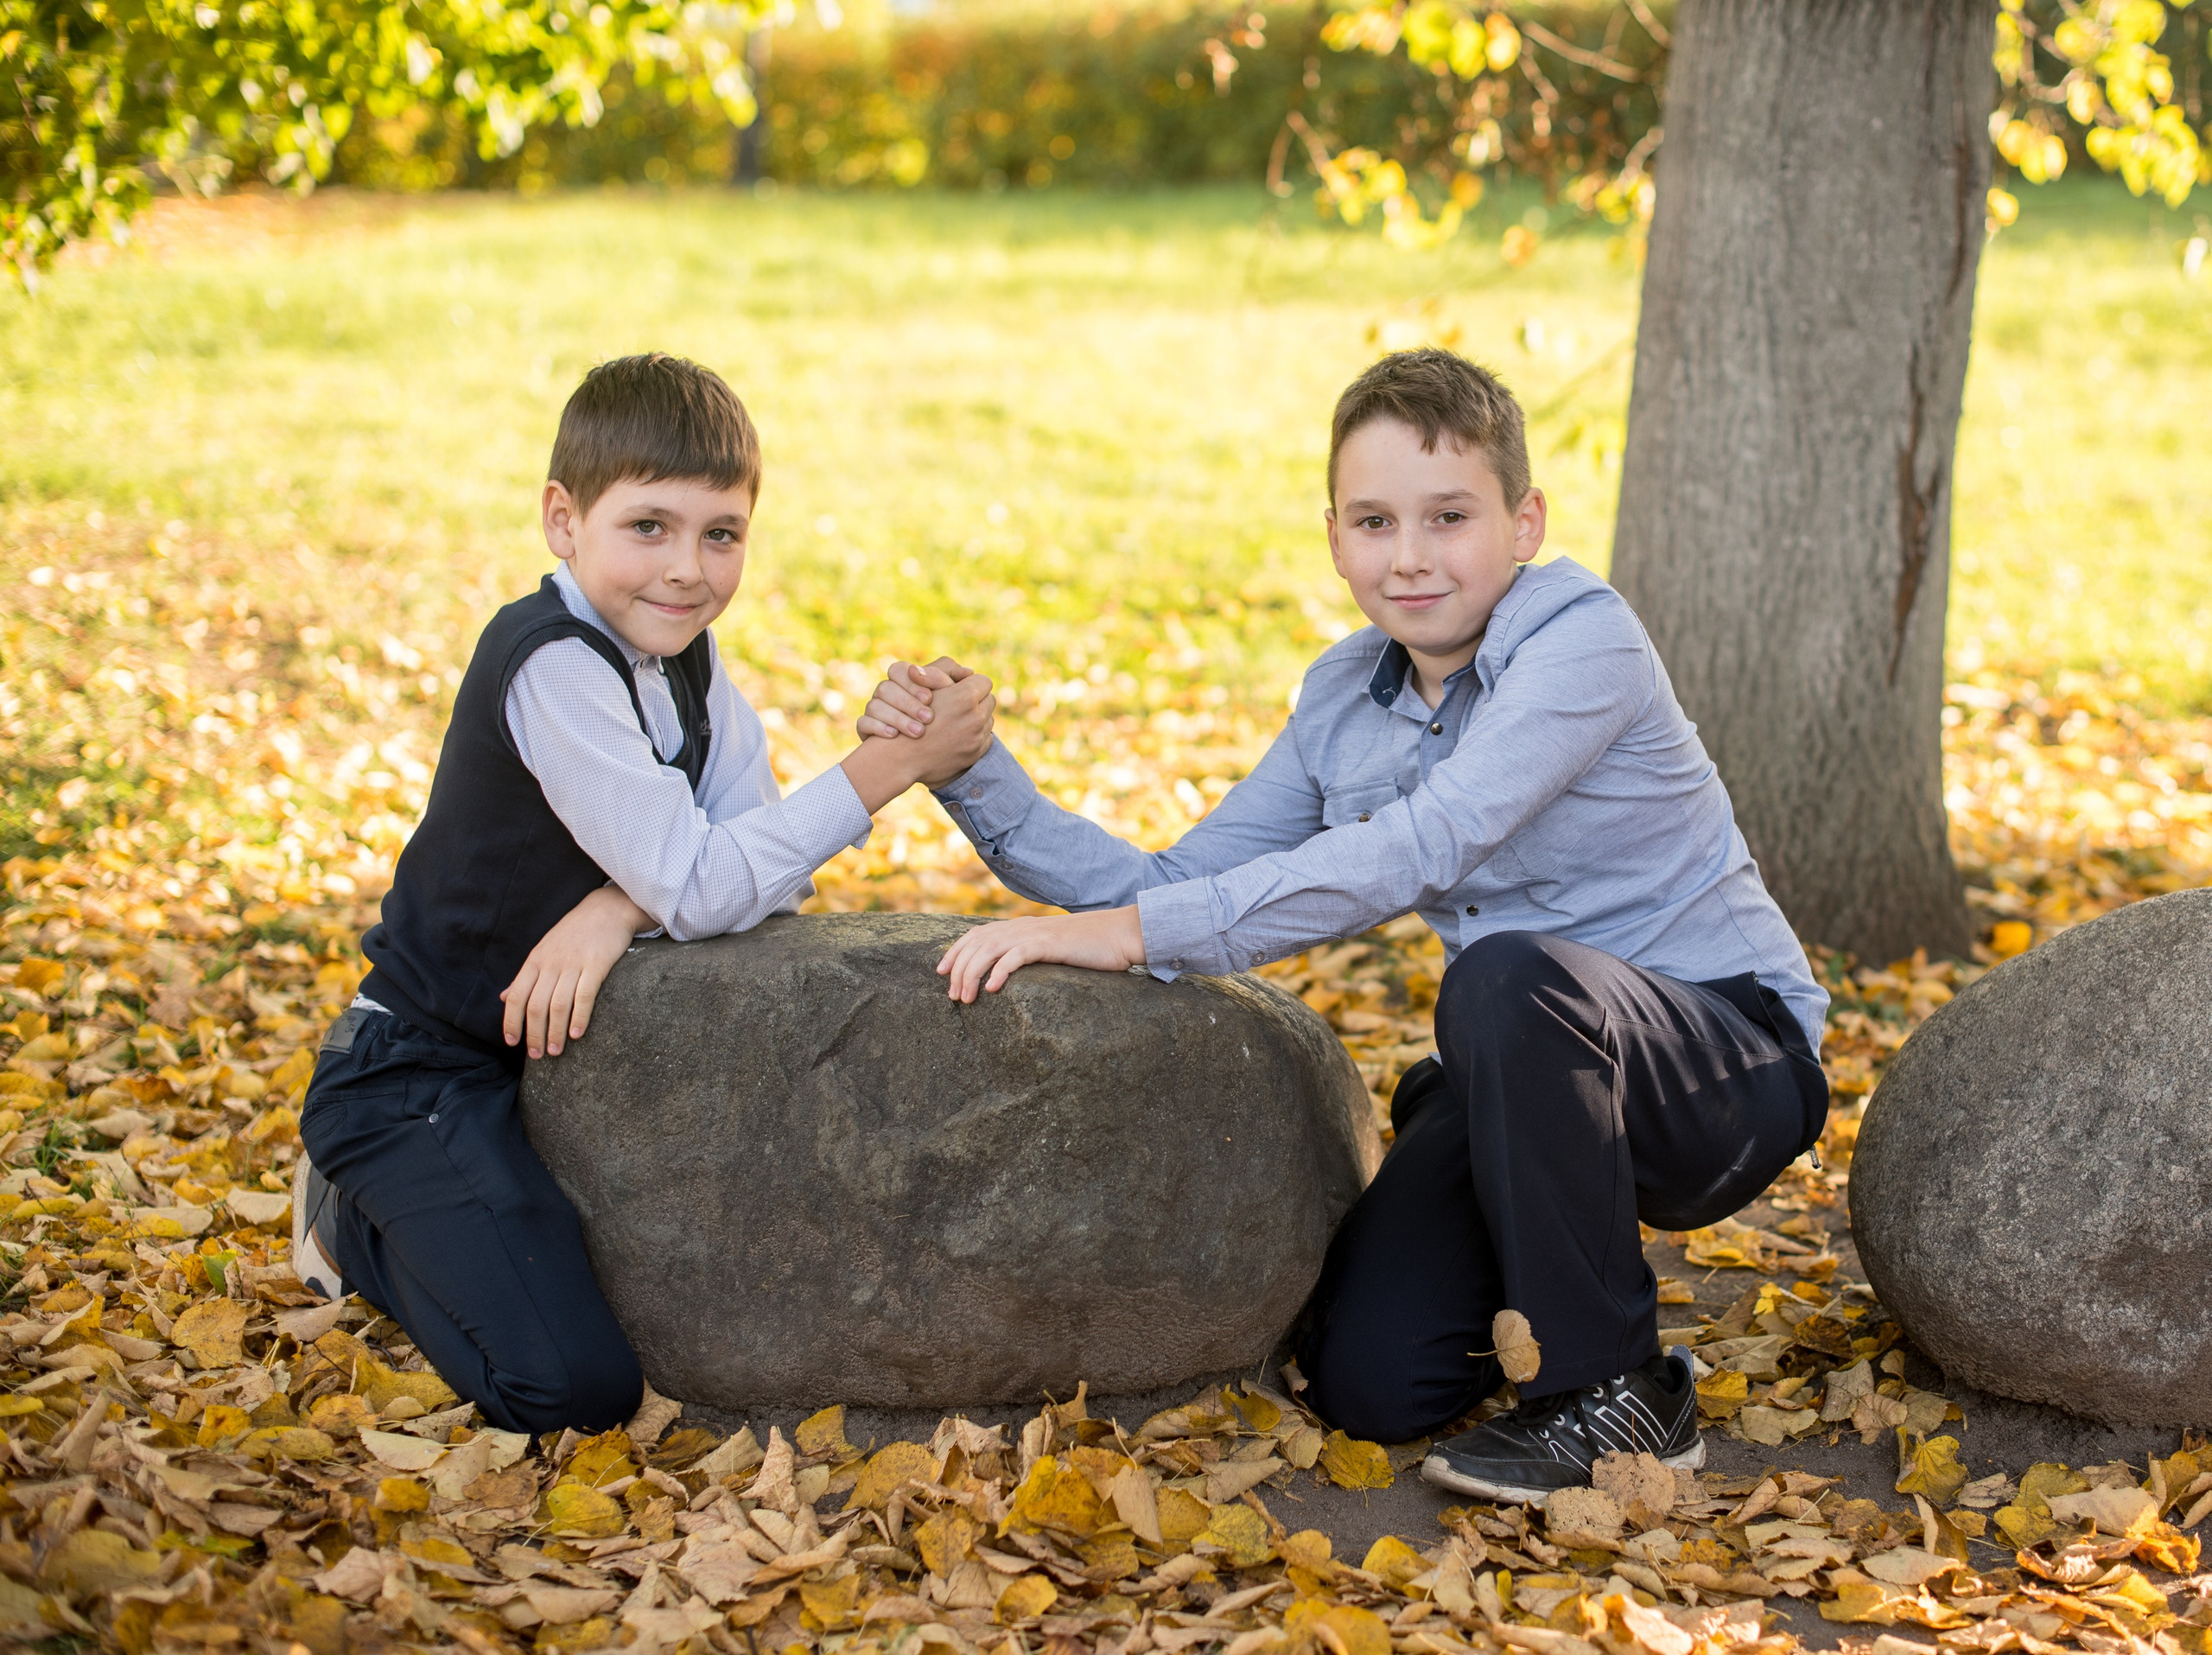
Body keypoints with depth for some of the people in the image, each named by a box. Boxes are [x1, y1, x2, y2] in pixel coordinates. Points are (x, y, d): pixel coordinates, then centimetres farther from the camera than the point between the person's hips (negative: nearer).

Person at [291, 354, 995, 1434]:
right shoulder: (552, 667, -25)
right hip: (421, 1081, -9)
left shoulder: (683, 659, 3)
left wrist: (624, 905, -25)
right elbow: (698, 888, -28)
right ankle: (363, 1223, 5)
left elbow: (761, 870, -5)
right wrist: (890, 766, -28)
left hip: (548, 1056, 9)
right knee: (571, 1387, -22)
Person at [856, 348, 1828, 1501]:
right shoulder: (1343, 702, 3)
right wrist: (973, 770, -11)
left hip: (1730, 1059, -6)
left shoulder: (1583, 639, -20)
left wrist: (1137, 932, -37)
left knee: (1510, 975, -37)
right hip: (1534, 1079, 6)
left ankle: (1616, 1392, -19)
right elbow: (1176, 889, 2)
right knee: (1368, 1383, -11)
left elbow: (1425, 845, -33)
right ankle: (1555, 1275, 23)